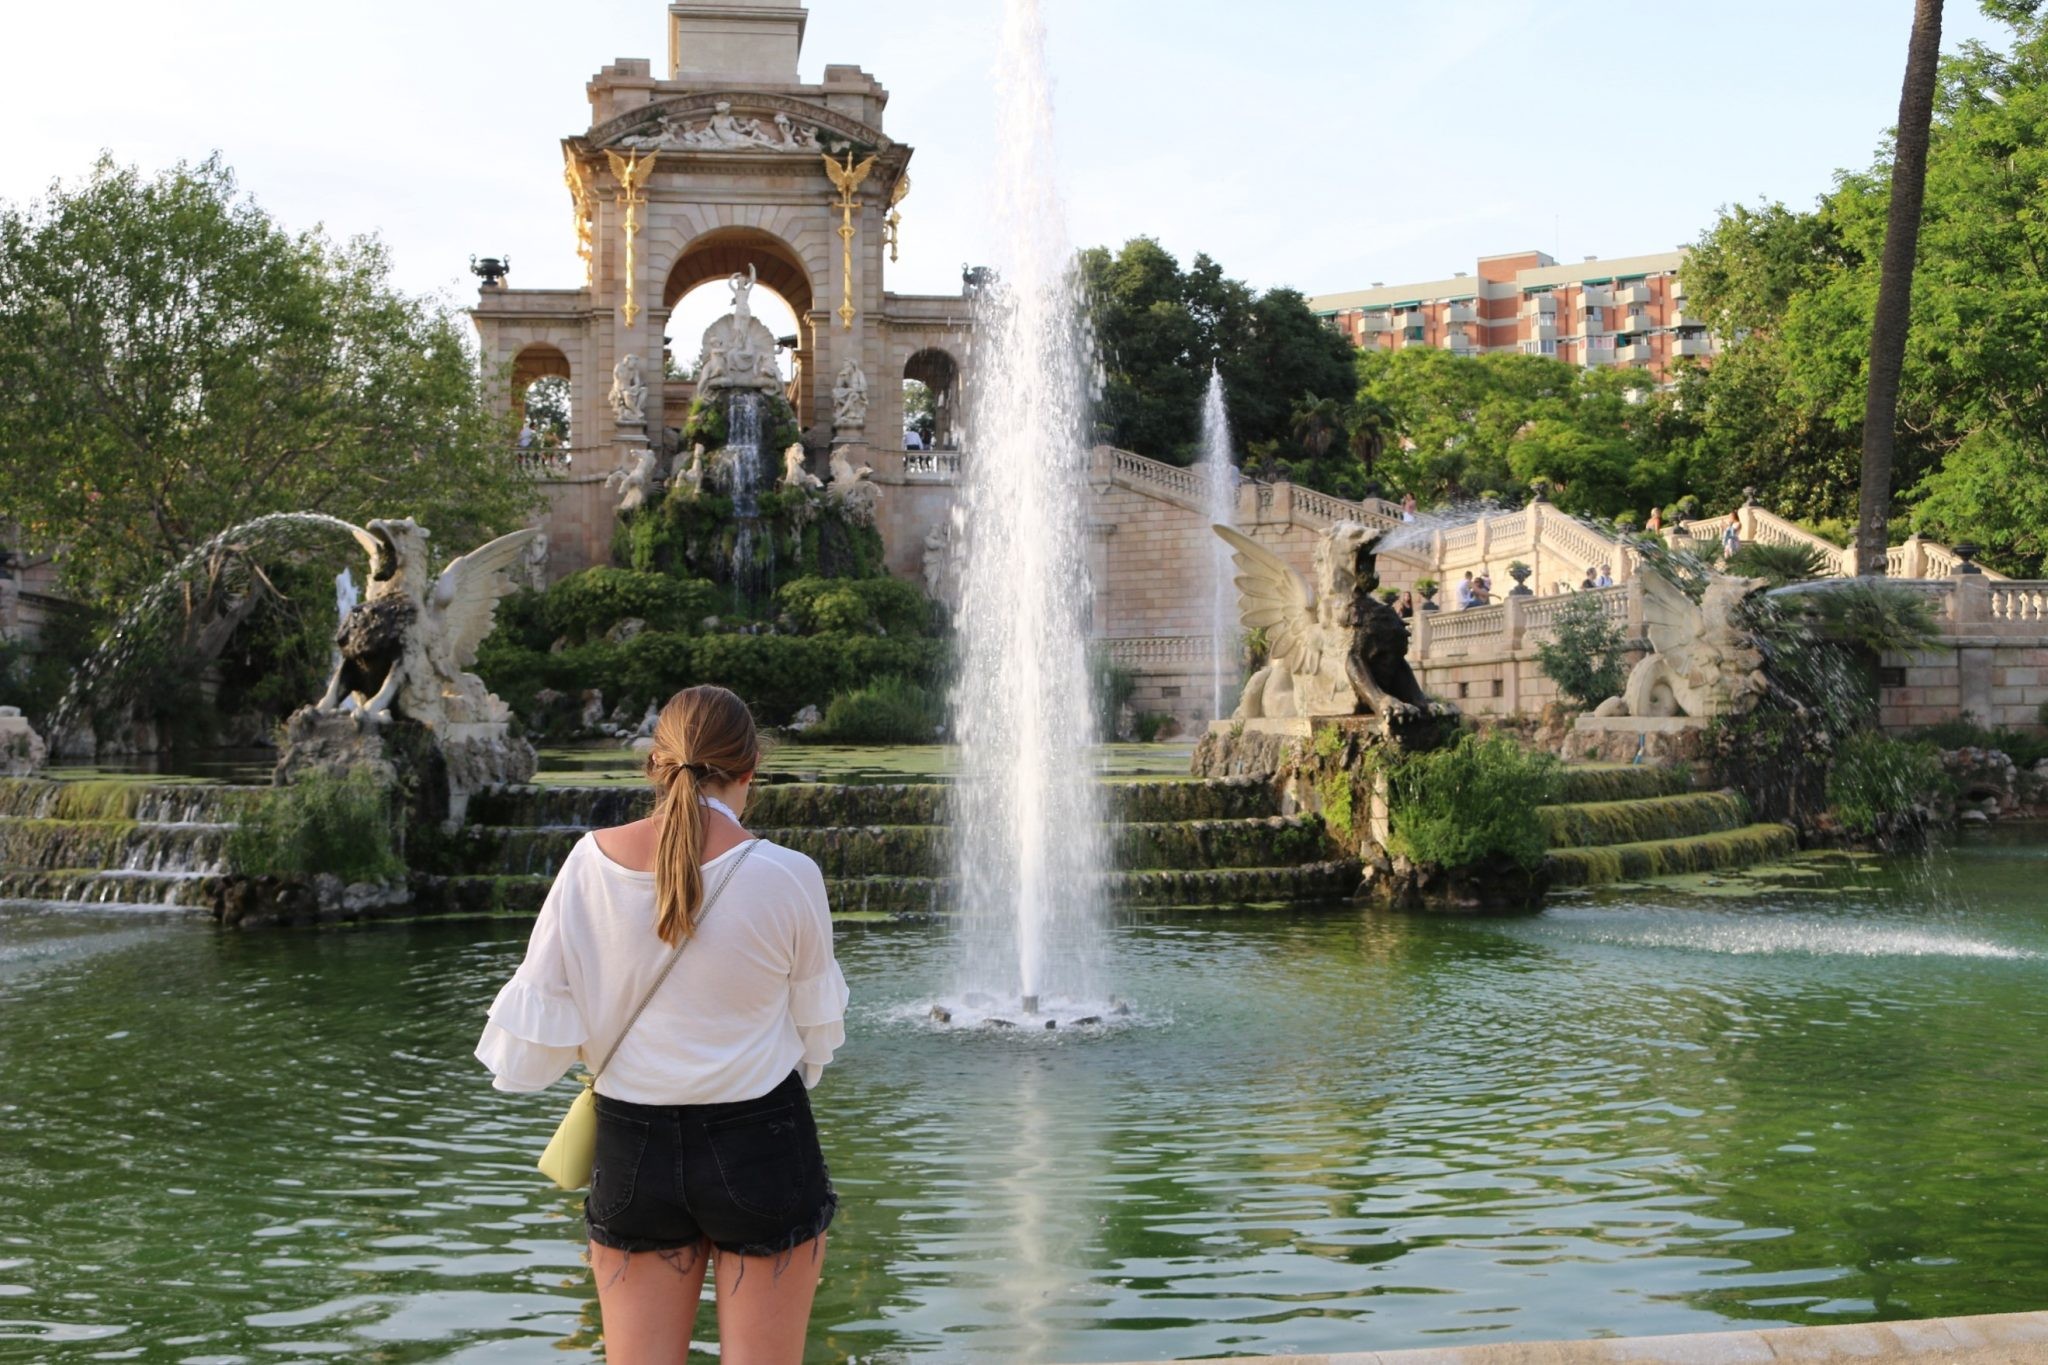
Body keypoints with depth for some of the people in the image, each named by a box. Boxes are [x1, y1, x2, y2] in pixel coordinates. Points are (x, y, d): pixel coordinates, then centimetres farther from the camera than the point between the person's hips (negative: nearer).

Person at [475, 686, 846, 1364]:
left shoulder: (590, 861, -6)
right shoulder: (788, 876, -13)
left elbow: (539, 1014, -1)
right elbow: (815, 1028, 1)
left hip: (633, 1147, 3)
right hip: (761, 1143, -2)